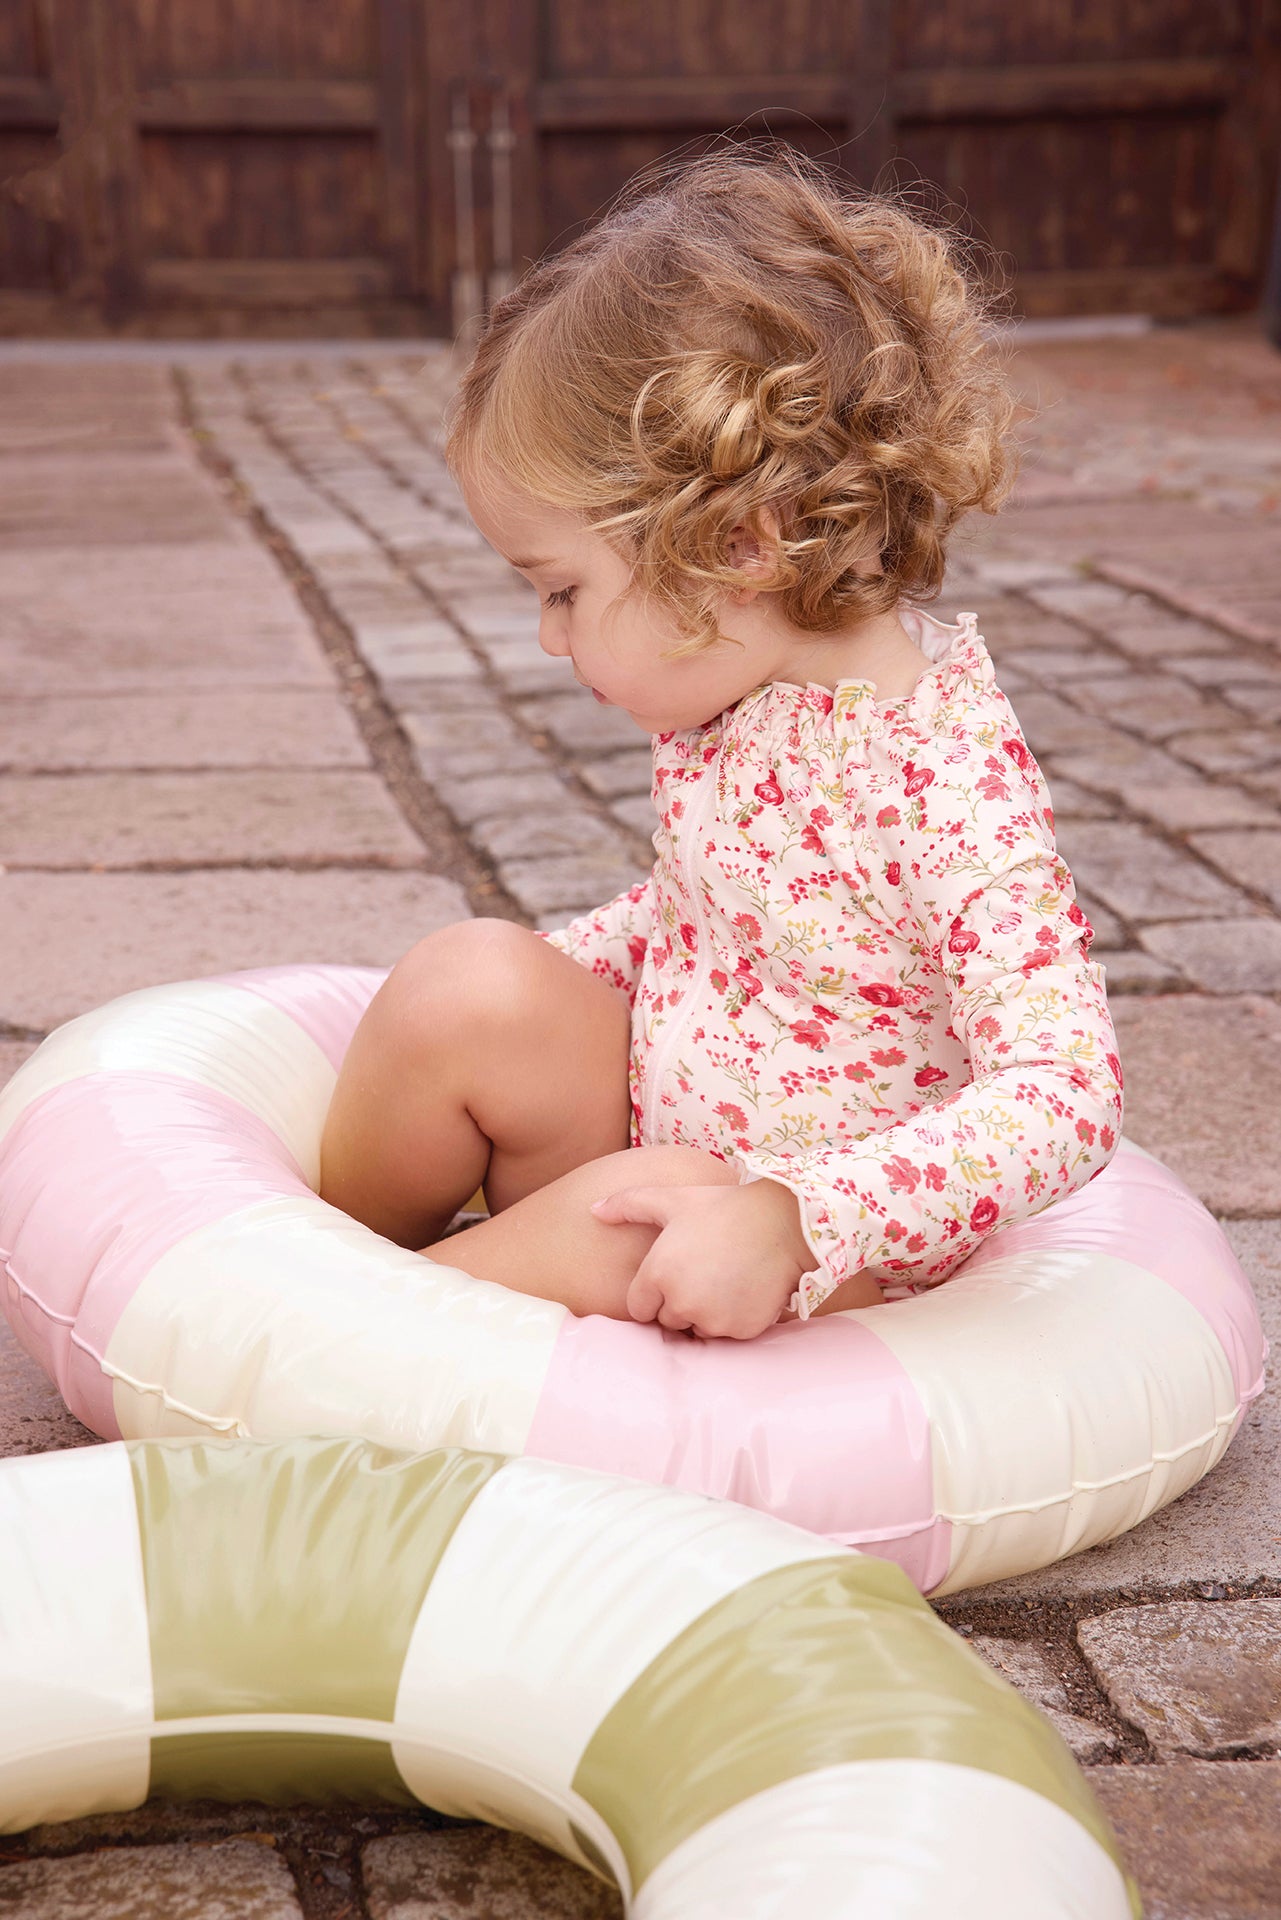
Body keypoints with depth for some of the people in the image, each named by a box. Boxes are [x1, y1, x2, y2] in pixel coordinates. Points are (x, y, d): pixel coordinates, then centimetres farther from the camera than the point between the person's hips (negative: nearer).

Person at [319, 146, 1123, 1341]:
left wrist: (784, 1222, -38)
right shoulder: (722, 683, -3)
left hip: (816, 1275, -6)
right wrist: (532, 985, 4)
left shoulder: (950, 770, -26)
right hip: (641, 1129, 6)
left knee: (619, 1231, -35)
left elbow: (1066, 1098, -30)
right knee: (471, 979, -18)